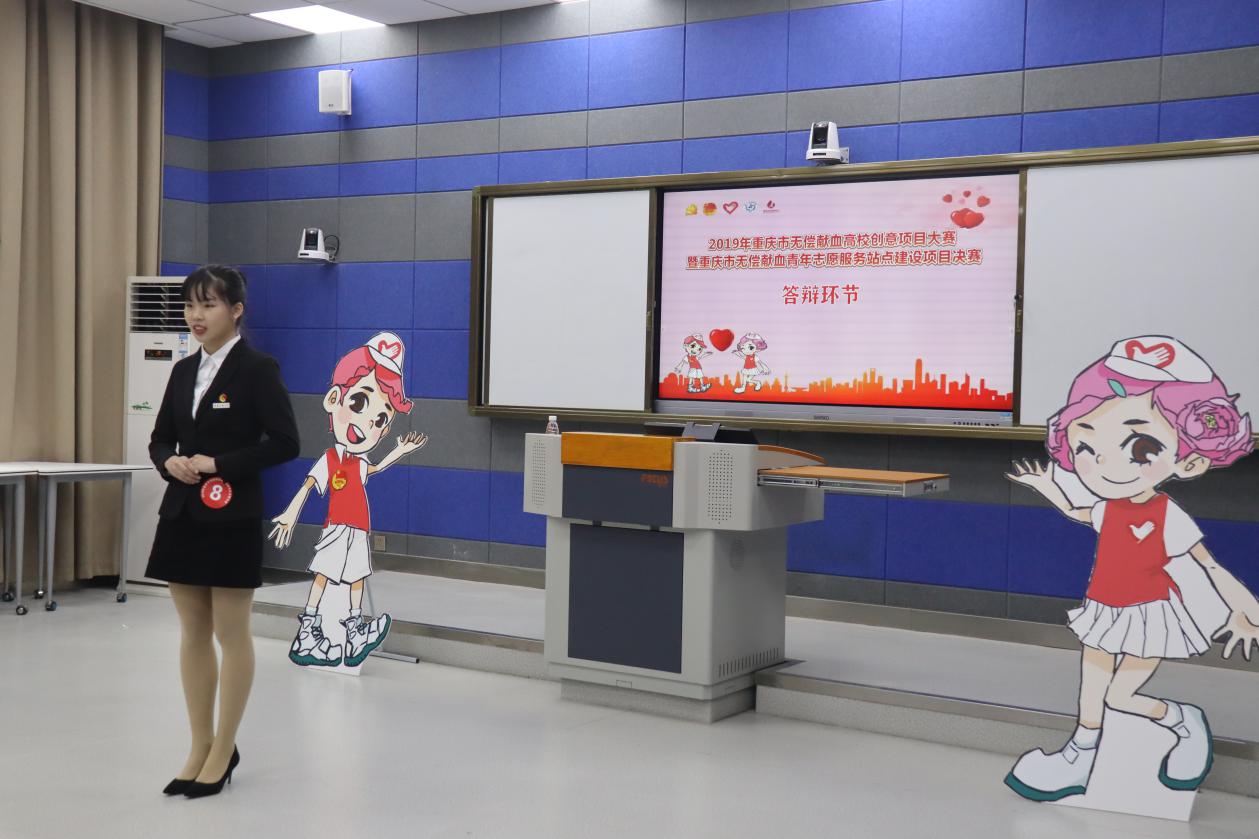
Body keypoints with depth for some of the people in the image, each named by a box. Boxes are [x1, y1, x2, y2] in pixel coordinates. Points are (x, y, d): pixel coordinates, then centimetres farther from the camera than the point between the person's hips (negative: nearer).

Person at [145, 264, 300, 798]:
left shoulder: (257, 368, -9)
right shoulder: (184, 370, 11)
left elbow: (285, 443, -14)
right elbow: (160, 439, 15)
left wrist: (220, 464, -18)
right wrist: (170, 463, -7)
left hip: (233, 518, -7)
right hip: (182, 514, 7)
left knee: (231, 634, 3)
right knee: (192, 633, 11)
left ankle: (224, 751, 15)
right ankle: (200, 747, 22)